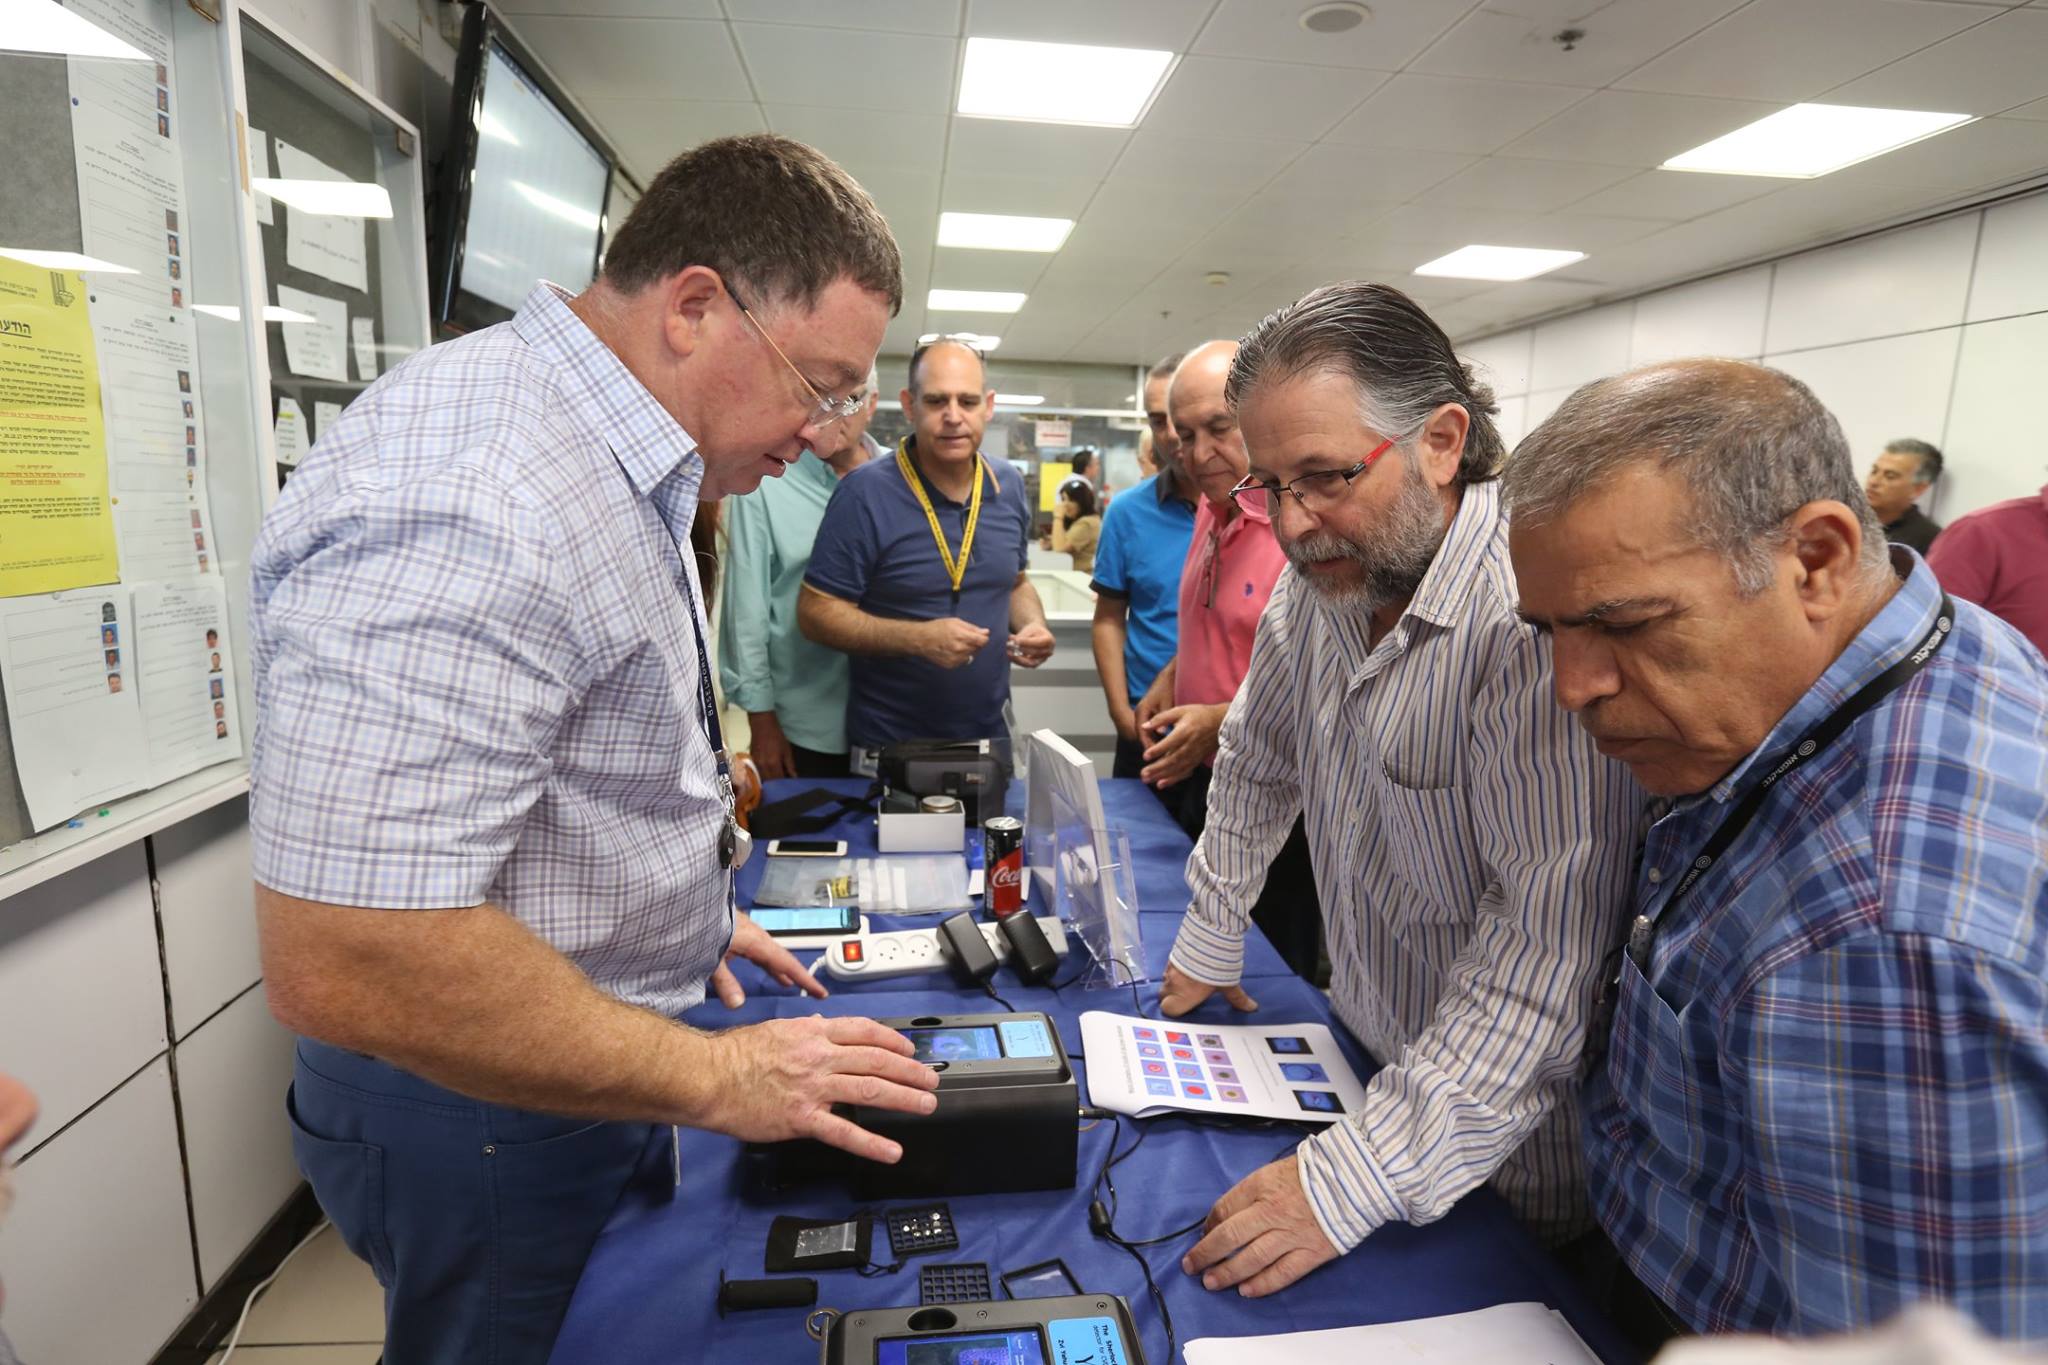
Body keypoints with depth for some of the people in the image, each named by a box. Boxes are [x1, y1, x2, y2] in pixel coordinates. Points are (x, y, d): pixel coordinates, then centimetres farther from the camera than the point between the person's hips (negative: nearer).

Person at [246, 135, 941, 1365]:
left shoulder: (622, 466, 3)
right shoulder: (471, 500, -31)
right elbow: (346, 963, -34)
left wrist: (684, 915, 13)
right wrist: (715, 1077, -24)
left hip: (605, 1063, 9)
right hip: (491, 1115, -9)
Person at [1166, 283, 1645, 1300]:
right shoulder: (1322, 579, -5)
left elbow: (1550, 941, -32)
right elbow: (1257, 763, 9)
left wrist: (1358, 1175, -31)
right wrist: (1209, 940, 12)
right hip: (1362, 1062, 7)